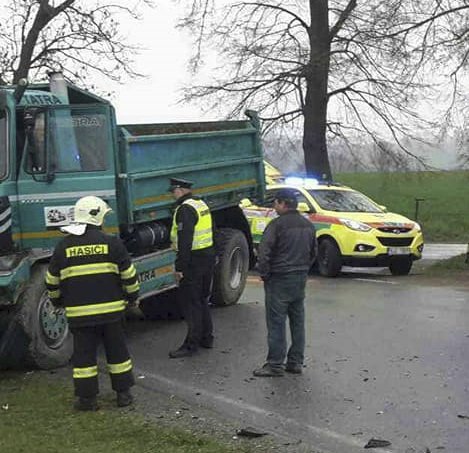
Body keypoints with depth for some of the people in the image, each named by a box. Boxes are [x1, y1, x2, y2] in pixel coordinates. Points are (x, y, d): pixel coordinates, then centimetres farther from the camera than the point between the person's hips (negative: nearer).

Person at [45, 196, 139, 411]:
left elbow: (52, 280, 9)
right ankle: (123, 393, 18)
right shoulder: (111, 242, -3)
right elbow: (128, 274, 0)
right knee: (117, 351, 11)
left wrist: (57, 301, 25)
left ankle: (87, 397, 10)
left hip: (79, 312, 0)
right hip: (110, 309, 0)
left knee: (84, 354, 7)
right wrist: (132, 295, 15)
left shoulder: (63, 246, 2)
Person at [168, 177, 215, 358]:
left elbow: (185, 240, -24)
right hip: (208, 255, 10)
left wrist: (180, 267, -22)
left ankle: (192, 343, -3)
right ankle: (206, 338, 26)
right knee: (202, 299, 19)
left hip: (194, 260, -10)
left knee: (190, 302, -5)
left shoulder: (185, 209, -17)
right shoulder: (202, 204, 14)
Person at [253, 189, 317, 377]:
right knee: (297, 322, 12)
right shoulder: (308, 225, 11)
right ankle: (296, 362, 17)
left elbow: (263, 252, -18)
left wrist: (264, 274, -6)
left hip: (279, 279, -8)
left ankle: (275, 364, -4)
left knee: (276, 323, -4)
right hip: (301, 279, 8)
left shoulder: (277, 224, -14)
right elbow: (313, 253, 20)